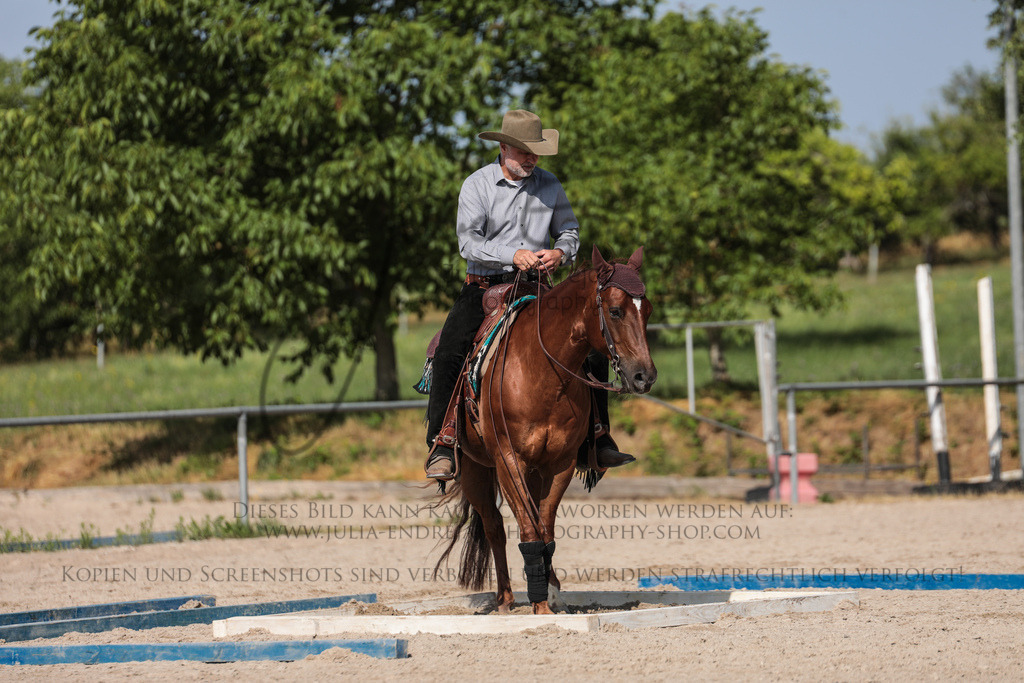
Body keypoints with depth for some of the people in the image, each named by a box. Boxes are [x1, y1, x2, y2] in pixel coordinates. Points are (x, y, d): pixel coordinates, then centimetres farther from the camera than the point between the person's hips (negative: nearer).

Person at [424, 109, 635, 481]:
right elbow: (468, 242, -13)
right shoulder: (477, 185, -5)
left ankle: (598, 440, 2)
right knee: (449, 354, -26)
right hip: (484, 286, -3)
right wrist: (513, 255, -27)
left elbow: (569, 231, 14)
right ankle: (440, 445, -21)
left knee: (592, 348, -9)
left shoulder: (549, 185, 5)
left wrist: (561, 251, -11)